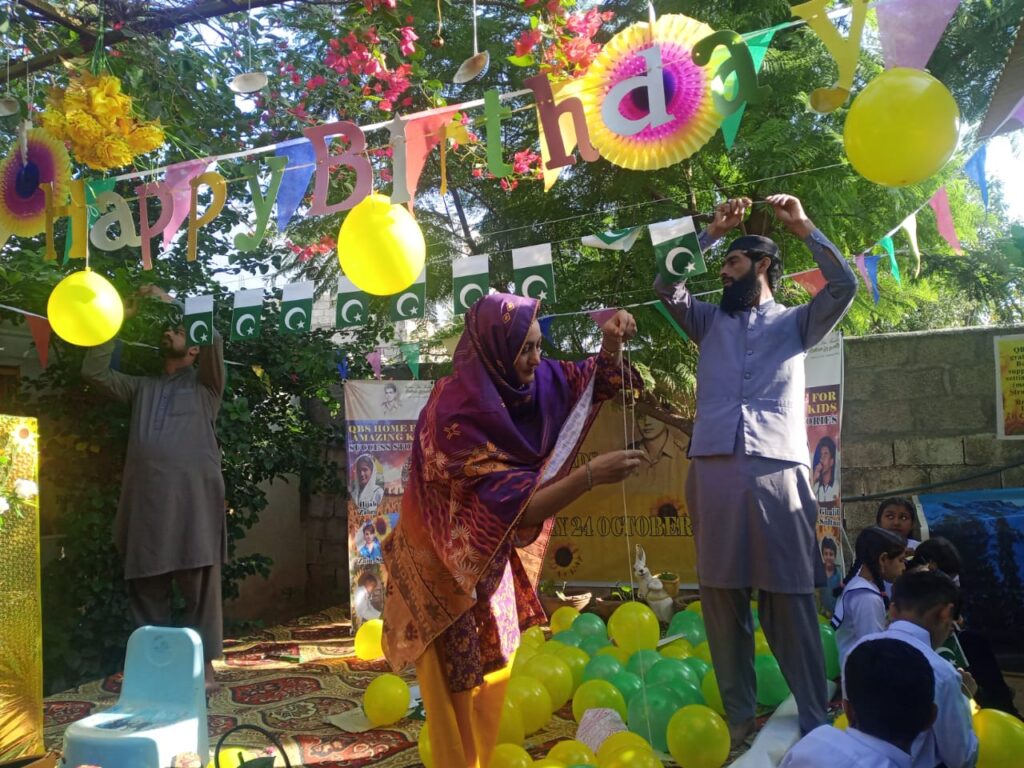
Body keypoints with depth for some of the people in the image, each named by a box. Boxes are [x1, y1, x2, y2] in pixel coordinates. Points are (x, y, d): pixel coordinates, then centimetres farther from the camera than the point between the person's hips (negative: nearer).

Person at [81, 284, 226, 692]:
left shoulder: (205, 384, 13)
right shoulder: (142, 387, 25)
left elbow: (213, 338, -3)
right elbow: (94, 371, 16)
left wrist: (170, 300, 5)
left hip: (194, 500, -4)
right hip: (147, 502, 4)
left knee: (200, 586, -2)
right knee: (146, 588, 6)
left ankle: (204, 663, 6)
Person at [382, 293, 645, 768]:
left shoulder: (530, 381, -12)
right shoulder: (456, 412, -32)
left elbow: (595, 382, 4)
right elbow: (513, 507, -34)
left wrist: (612, 343, -17)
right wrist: (592, 474, -39)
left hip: (490, 553, 7)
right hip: (444, 560, -7)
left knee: (494, 665, 19)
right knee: (457, 680, 5)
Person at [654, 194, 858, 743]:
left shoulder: (796, 323, 16)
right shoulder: (710, 322, 22)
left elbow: (845, 287, 1)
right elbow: (665, 286, 11)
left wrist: (804, 228, 4)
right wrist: (711, 231, 12)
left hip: (779, 471, -2)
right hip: (714, 468, 3)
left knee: (789, 598, -3)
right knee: (721, 596, 3)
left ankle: (814, 718, 5)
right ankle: (738, 716, 12)